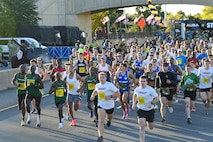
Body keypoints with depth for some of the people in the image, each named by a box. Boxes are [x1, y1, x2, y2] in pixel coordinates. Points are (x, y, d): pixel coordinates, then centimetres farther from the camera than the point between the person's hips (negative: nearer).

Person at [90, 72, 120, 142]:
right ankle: (100, 136, -18)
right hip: (101, 105, 1)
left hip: (110, 105, -1)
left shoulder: (110, 85, -17)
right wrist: (93, 95, 4)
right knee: (101, 121, -15)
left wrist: (110, 96, -28)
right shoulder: (97, 85, -1)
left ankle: (109, 120, 65)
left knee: (110, 117, 26)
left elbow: (118, 93, -15)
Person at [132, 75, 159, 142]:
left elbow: (157, 98, -13)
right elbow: (134, 95, 18)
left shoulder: (150, 89, -17)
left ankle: (148, 122, 52)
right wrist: (134, 104, 8)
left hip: (150, 110, -1)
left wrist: (152, 103, -30)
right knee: (142, 127, -16)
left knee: (151, 127, 16)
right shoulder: (137, 89, -5)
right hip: (141, 110, 1)